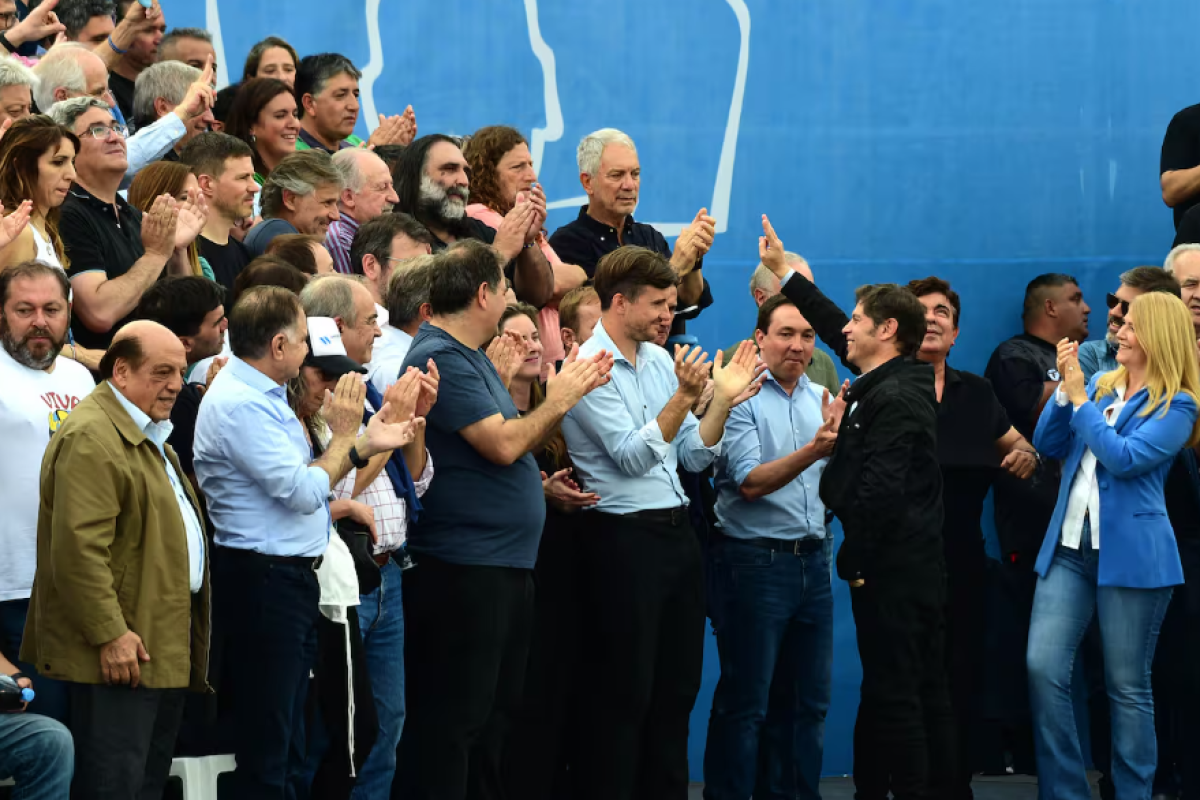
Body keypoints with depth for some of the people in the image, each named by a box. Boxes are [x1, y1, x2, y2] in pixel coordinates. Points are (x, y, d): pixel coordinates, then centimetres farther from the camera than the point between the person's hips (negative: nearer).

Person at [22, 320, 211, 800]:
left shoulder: (148, 434, 20)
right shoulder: (91, 439, -16)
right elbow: (79, 548, -23)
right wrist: (110, 634, -25)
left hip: (166, 647, 11)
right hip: (120, 650, -11)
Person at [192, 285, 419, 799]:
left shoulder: (262, 395, 14)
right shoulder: (240, 405, -19)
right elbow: (304, 492, -21)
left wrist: (365, 444, 14)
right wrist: (344, 434, -6)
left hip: (289, 579, 11)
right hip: (262, 579, -11)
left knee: (287, 749, 14)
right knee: (265, 755, -6)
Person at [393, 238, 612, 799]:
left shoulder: (469, 355, 16)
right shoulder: (441, 358, -16)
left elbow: (512, 441, 18)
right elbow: (503, 444, -22)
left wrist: (572, 391, 10)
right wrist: (557, 401, -8)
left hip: (505, 563, 11)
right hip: (463, 568, -11)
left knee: (494, 711, 16)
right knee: (452, 717, -8)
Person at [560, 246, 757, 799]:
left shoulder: (661, 360, 12)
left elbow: (694, 455, 12)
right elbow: (632, 456, -18)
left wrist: (722, 399, -3)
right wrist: (683, 396, -26)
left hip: (676, 531, 8)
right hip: (624, 538, -8)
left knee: (676, 686, 11)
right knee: (624, 692, -3)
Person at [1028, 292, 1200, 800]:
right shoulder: (1099, 387, 14)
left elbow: (1123, 457, -17)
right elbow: (1047, 445, 10)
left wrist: (1079, 399, -12)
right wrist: (1065, 390, -3)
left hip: (1130, 553, -6)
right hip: (1068, 547, 6)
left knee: (1127, 685, 1)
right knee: (1043, 668, -4)